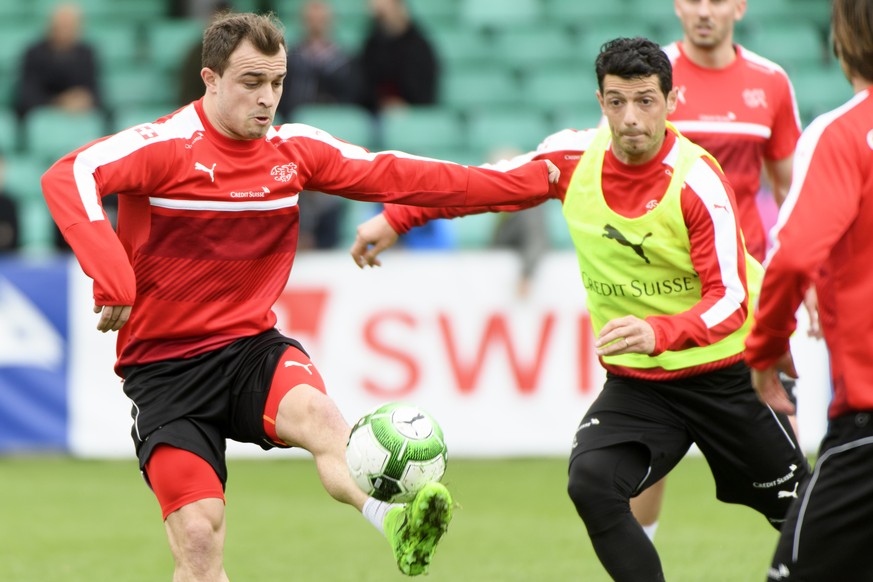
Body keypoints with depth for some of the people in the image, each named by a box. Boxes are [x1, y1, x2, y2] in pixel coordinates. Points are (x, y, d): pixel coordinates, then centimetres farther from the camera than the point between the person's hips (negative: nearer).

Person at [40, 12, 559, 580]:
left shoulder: (295, 149, 4)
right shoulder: (165, 145, -13)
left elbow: (394, 176, 7)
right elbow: (67, 178, -28)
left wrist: (530, 180, 4)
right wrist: (111, 271, -41)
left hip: (252, 345, 3)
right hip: (165, 367, -3)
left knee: (317, 413, -32)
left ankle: (399, 526, -57)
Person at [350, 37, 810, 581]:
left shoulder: (697, 180, -23)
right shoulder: (575, 156, -8)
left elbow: (730, 300, -27)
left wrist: (659, 332, -44)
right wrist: (395, 218, 8)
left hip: (725, 369, -3)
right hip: (634, 379, 3)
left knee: (800, 513, 8)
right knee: (591, 482, -24)